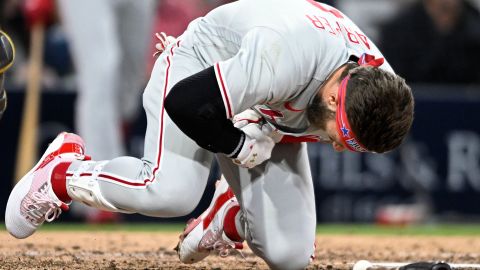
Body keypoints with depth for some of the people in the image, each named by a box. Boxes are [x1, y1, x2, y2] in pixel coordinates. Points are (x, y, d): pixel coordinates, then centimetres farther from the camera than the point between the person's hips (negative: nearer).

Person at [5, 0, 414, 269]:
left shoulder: (380, 88, -22)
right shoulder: (285, 56, -44)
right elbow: (187, 102, -37)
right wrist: (239, 147, -23)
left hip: (269, 121, 6)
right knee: (171, 191, -35)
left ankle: (231, 215, 29)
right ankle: (60, 173, -7)